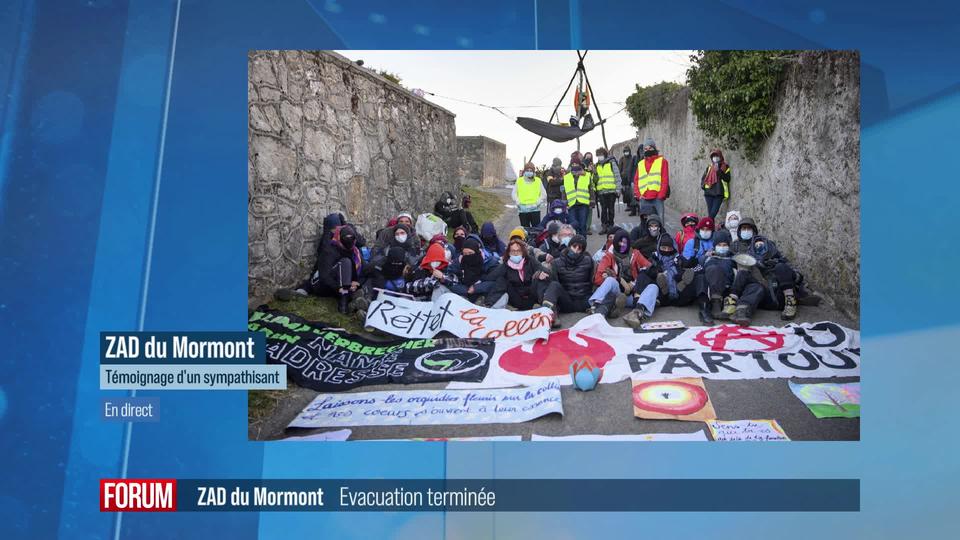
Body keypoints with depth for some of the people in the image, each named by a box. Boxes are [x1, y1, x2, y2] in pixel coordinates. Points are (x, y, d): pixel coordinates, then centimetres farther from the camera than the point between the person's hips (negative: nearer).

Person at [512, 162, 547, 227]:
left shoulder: (538, 181, 8)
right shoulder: (519, 181, 9)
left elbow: (544, 194, 9)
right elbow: (513, 194, 12)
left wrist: (538, 202, -6)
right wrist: (517, 202, -4)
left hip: (535, 209, -1)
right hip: (523, 210, 1)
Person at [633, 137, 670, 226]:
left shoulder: (662, 161, 7)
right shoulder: (640, 164, 18)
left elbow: (665, 179, 0)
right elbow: (636, 180, 16)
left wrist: (661, 195, -9)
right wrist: (638, 194, 1)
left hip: (657, 198, -3)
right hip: (644, 198, 4)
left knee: (659, 219, -5)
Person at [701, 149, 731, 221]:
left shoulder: (725, 167, 6)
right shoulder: (709, 167, 15)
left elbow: (727, 179, -6)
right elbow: (703, 178, 22)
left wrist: (719, 171, -14)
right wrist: (703, 185, 3)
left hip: (719, 193, -3)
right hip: (709, 193, 3)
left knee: (713, 212, -15)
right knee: (710, 213, 1)